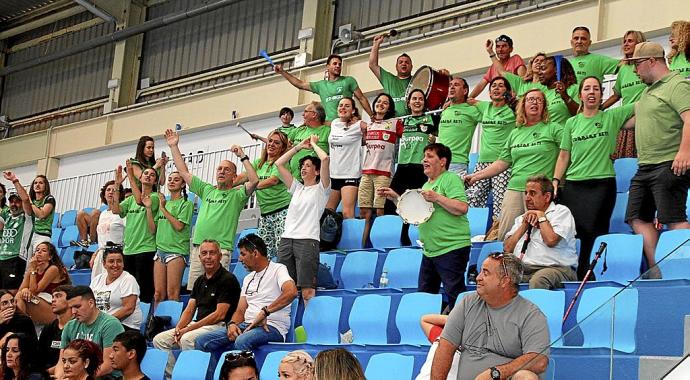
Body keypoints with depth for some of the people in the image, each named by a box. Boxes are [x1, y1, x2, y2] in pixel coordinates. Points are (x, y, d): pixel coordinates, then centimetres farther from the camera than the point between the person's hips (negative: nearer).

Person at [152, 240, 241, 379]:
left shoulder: (227, 279, -9)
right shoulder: (200, 281, 16)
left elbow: (219, 315, -16)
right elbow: (189, 309, 14)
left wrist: (188, 329, -16)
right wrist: (178, 328, -8)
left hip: (218, 326, -9)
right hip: (197, 325, 9)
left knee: (187, 339, -34)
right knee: (159, 339, -2)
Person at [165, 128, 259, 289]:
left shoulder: (237, 194, 6)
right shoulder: (207, 190, 20)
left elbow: (254, 181, -12)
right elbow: (184, 172, 23)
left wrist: (243, 157, -9)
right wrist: (174, 146, 21)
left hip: (221, 249, -5)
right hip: (197, 247, 5)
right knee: (193, 291, 4)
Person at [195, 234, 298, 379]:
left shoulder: (277, 269, 0)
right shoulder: (248, 279, 26)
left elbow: (291, 292, -22)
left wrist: (264, 312, -23)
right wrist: (232, 324, -2)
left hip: (272, 327, -8)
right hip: (247, 325, 8)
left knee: (241, 341, -40)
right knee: (202, 341, -10)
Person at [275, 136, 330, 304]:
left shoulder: (321, 188, 8)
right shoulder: (297, 188, 24)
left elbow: (325, 159, -6)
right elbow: (279, 164, 24)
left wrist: (314, 144, 10)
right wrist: (299, 146, 23)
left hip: (307, 240, -6)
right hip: (286, 239, 6)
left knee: (307, 291, -13)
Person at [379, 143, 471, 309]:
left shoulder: (451, 179, -7)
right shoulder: (427, 185, 20)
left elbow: (462, 208, -18)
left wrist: (436, 198, -20)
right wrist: (395, 197, 15)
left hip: (451, 248, -9)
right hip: (430, 251, 9)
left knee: (454, 295, -10)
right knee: (424, 294, 13)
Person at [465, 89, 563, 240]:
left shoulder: (553, 129, 4)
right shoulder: (515, 134, 19)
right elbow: (502, 163, 20)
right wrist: (476, 176, 14)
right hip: (514, 188, 4)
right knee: (504, 236, -1)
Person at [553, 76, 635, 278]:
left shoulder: (612, 116, 5)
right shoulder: (572, 123, 12)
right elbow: (564, 156, 12)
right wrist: (555, 181, 4)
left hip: (602, 184, -2)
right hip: (573, 186, 2)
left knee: (594, 234, -6)